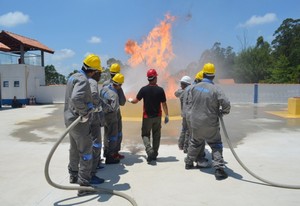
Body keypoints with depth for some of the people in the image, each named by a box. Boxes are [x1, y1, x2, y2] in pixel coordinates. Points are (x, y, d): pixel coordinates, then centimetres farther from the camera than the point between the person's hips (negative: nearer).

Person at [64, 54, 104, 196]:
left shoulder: (73, 77, 10)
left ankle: (73, 176, 38)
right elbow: (76, 98, -37)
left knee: (74, 149, 22)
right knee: (86, 151, -2)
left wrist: (88, 106, 12)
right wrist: (84, 113, -23)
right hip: (78, 121, -10)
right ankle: (84, 185, 3)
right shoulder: (83, 80, -20)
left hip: (69, 118, 10)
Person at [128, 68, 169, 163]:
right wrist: (166, 115, 5)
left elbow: (135, 101, 2)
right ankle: (154, 154, 20)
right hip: (157, 116, 1)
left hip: (147, 116, -1)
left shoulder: (144, 89, -7)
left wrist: (130, 100, 25)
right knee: (156, 135, 13)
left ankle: (149, 150, -11)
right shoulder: (160, 90, -8)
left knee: (145, 134, 10)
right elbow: (164, 104, -6)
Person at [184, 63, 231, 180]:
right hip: (210, 124, -4)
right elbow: (226, 104, -19)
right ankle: (219, 169, 0)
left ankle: (189, 162, 36)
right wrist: (222, 112, 1)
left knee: (195, 142, 24)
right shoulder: (216, 90, -16)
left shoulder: (194, 87, -2)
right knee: (216, 145, 8)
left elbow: (190, 102, 8)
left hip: (195, 122, 5)